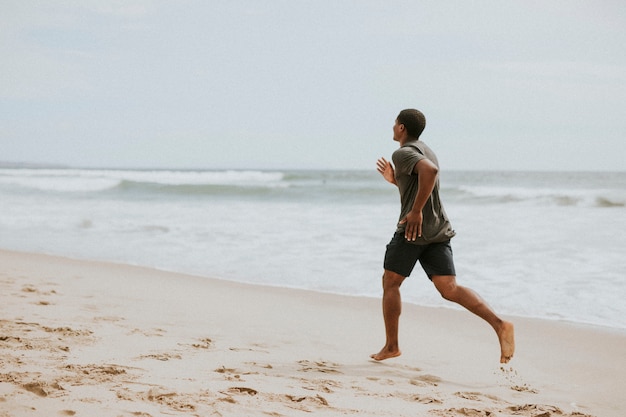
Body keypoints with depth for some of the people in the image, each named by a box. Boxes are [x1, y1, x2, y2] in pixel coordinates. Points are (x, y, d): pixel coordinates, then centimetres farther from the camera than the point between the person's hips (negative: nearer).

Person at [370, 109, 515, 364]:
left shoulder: (403, 153, -7)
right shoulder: (426, 152, 24)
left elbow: (430, 170, -28)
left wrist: (416, 211, -25)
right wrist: (395, 180, 27)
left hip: (413, 229, -8)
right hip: (438, 231, 8)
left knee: (390, 283, 9)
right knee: (449, 288, -2)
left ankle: (391, 346, 14)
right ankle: (500, 325, -20)